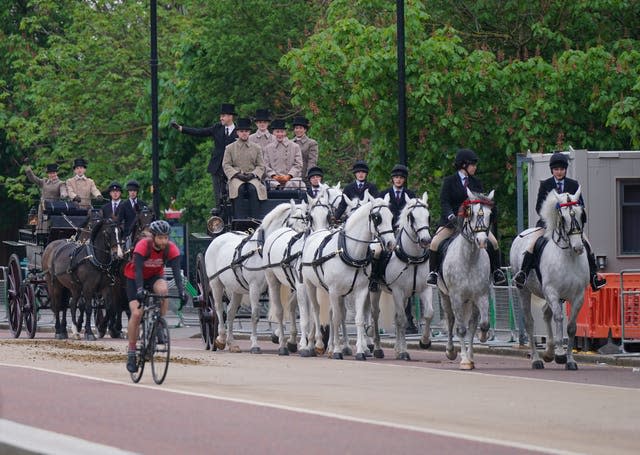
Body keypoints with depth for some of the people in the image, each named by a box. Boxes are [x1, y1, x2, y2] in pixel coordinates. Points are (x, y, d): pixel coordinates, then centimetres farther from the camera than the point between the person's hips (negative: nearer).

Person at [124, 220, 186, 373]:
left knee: (163, 289, -33)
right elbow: (138, 270, -37)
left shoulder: (171, 249, -22)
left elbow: (176, 271, -28)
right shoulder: (143, 246, -30)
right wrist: (140, 290, -52)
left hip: (155, 277, 2)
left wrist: (181, 291, -43)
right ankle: (131, 354, -4)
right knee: (136, 313, -15)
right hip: (134, 278, -2)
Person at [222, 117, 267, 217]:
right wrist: (237, 174, -9)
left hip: (252, 177, 1)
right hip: (236, 177, -1)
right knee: (240, 189, -34)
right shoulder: (230, 148, 13)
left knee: (253, 189, -33)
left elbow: (261, 166, 13)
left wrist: (253, 174, -7)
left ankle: (255, 218, -37)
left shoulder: (256, 148, 16)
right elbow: (226, 165, 6)